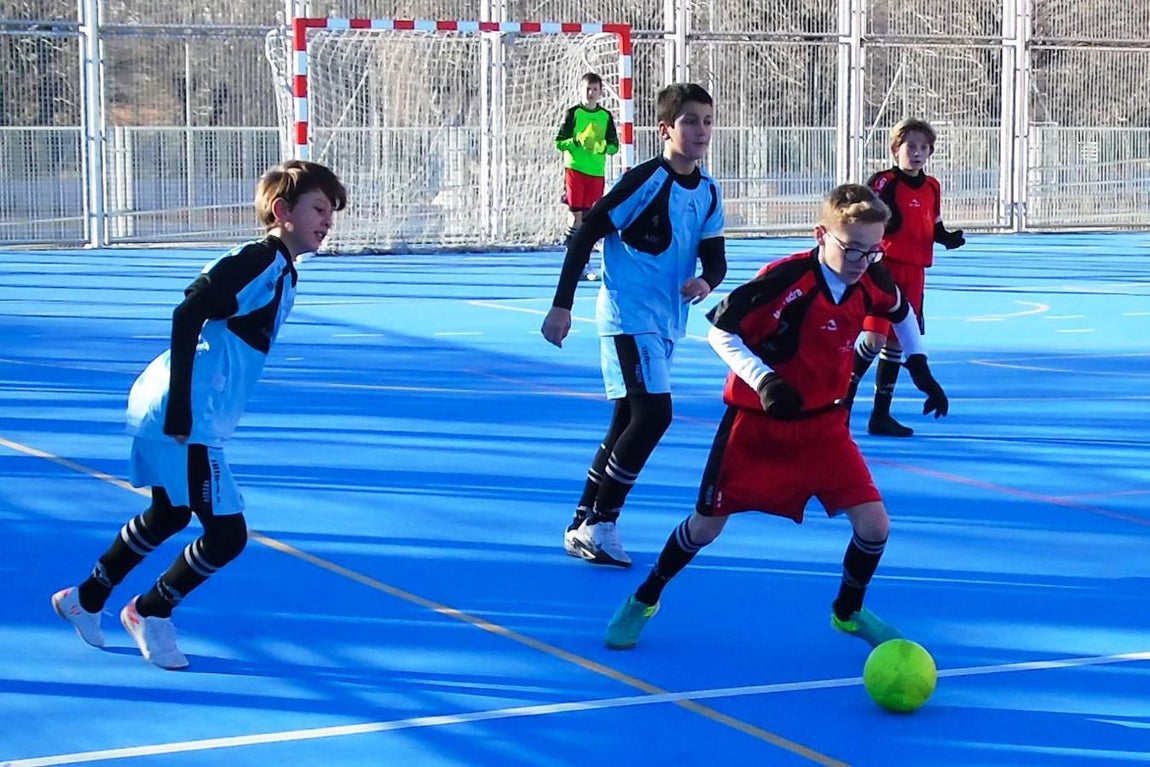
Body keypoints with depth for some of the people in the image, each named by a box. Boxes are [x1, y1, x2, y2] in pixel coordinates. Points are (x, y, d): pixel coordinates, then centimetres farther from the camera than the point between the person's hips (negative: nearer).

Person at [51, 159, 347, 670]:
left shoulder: (283, 272, 12)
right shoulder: (255, 261, -16)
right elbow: (187, 316, -24)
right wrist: (180, 410, -26)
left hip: (194, 419, 10)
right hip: (183, 421, -10)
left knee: (168, 517, 27)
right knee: (226, 534, -6)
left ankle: (85, 599, 42)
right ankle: (149, 613, 15)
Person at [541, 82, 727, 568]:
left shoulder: (708, 192, 7)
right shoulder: (646, 180, -14)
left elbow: (715, 258, 7)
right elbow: (585, 236, -13)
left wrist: (706, 281, -18)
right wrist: (562, 306, -15)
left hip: (666, 323, 8)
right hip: (628, 315, -8)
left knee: (629, 420, 12)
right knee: (654, 413, -18)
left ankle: (583, 524, 22)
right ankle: (598, 525, -8)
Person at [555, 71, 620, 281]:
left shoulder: (606, 116, 8)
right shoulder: (573, 113, -1)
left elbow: (614, 145, 10)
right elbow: (559, 142, -1)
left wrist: (604, 147, -11)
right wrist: (576, 141, -19)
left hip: (597, 172, 3)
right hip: (575, 169, -3)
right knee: (576, 215, -6)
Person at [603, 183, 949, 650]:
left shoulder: (872, 282, -9)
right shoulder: (784, 279, -25)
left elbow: (901, 312, 16)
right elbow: (720, 331, -20)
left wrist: (919, 368, 12)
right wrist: (764, 380, -32)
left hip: (823, 422, 4)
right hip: (757, 421, -4)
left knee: (874, 524, -7)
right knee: (707, 525, 4)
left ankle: (848, 611, 21)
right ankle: (645, 599, 29)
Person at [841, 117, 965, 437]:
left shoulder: (932, 187, 10)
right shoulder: (883, 182, -8)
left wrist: (949, 238, 1)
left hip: (914, 273, 6)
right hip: (884, 266, -6)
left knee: (896, 341, 9)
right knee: (875, 338, -15)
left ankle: (880, 415, 16)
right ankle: (843, 399, 2)